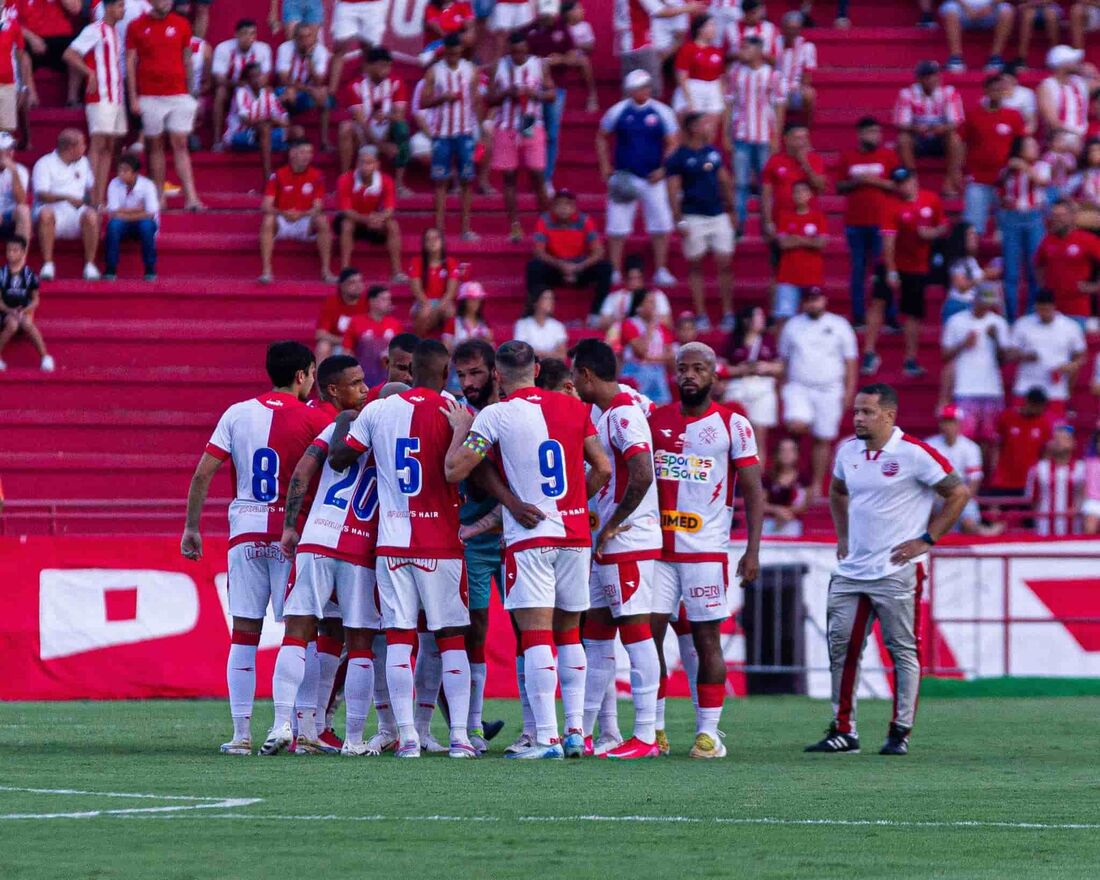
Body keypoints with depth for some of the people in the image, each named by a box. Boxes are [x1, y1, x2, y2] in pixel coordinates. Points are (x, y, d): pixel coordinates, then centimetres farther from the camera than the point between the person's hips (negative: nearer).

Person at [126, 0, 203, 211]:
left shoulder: (181, 25, 6)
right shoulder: (136, 27, 2)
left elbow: (187, 59, 12)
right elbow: (130, 62, 3)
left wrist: (191, 91, 9)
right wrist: (133, 98, -3)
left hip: (178, 96, 1)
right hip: (150, 97, -1)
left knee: (180, 145, -4)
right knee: (155, 146, 4)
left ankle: (191, 197, -11)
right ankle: (159, 198, 9)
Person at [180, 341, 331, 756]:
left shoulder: (238, 414, 5)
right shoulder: (313, 420, -4)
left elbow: (203, 473, 3)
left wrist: (192, 527, 9)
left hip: (246, 534, 3)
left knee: (244, 633, 5)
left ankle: (241, 733, 2)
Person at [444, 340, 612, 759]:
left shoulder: (495, 415, -6)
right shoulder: (574, 408, 7)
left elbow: (455, 471, -8)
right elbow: (603, 469, 9)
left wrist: (461, 428, 8)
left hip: (529, 537, -5)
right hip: (575, 534, 5)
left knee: (536, 634, -6)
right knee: (568, 633, 15)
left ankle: (547, 737, -13)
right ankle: (575, 730, 12)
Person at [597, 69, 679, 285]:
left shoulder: (662, 112, -1)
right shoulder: (618, 111, -1)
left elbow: (672, 144, 2)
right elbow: (601, 138, 10)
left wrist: (663, 169, -11)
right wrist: (605, 168, 1)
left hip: (653, 178, 0)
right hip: (624, 177, 0)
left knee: (661, 224, -2)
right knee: (617, 226, 0)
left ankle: (661, 270, 8)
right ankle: (614, 270, 10)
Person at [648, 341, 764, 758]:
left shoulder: (732, 425, 1)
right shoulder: (655, 420, 9)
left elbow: (753, 492, 0)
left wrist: (752, 550, -8)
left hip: (707, 550, -3)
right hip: (658, 547, 3)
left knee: (707, 639, 0)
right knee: (648, 633, -2)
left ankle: (708, 732, 4)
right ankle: (654, 728, 6)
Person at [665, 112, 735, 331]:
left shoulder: (713, 151, 9)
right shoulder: (679, 157, -7)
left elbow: (724, 181, 17)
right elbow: (673, 190, -9)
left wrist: (730, 208, 15)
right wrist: (679, 220, -14)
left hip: (718, 215, 4)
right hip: (694, 218, -4)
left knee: (725, 264, 1)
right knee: (695, 266, 3)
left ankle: (728, 313, 7)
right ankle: (701, 315, 8)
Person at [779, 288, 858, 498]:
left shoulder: (839, 326, 4)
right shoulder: (792, 325, 9)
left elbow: (850, 361, 6)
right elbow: (784, 360, 14)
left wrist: (849, 391, -1)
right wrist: (782, 387, 8)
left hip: (829, 390, 0)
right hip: (798, 387, 0)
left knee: (823, 439, 0)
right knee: (796, 425, -24)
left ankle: (817, 485, 9)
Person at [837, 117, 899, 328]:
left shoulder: (888, 156, 4)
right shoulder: (848, 157, 9)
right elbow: (839, 187, 10)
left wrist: (876, 181, -11)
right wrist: (856, 182, -8)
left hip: (881, 221, -2)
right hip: (855, 223, 2)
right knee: (858, 269, 5)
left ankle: (889, 316, -4)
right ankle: (858, 316, 9)